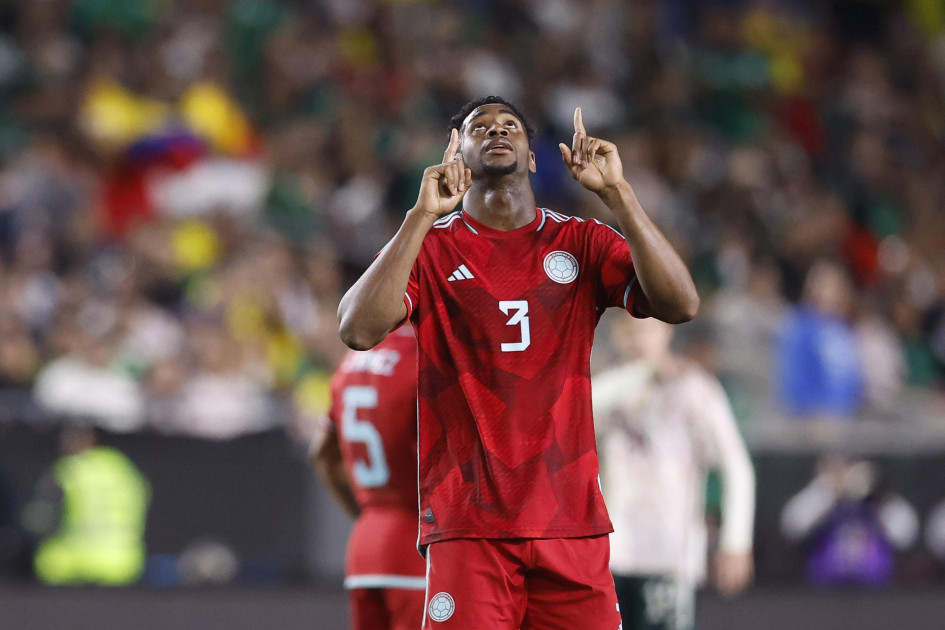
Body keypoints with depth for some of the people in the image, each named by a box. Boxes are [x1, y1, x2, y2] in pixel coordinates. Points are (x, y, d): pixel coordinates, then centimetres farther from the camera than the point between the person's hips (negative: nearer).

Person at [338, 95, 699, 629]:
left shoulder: (582, 243, 10)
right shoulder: (429, 247, 6)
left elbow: (680, 304, -5)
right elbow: (359, 330, -12)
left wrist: (617, 193, -12)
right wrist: (423, 216, -17)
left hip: (572, 522, 2)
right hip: (467, 522, -2)